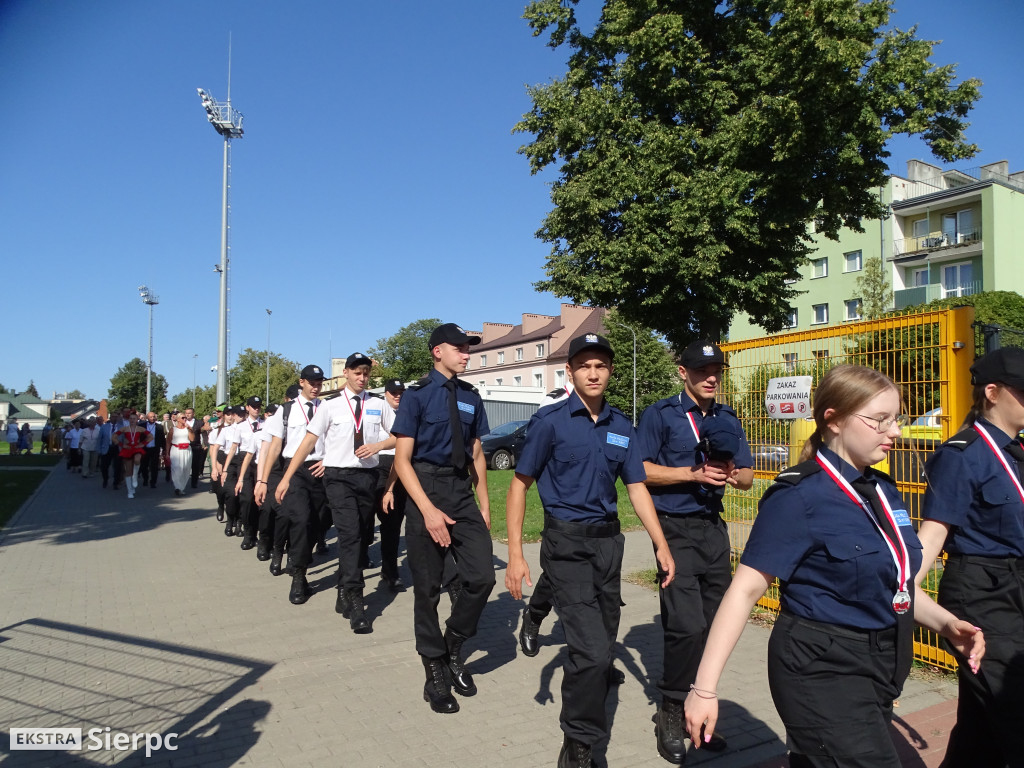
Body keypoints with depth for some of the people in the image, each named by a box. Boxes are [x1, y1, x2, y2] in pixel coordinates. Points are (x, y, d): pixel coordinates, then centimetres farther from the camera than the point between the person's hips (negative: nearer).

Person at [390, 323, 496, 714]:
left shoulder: (470, 397, 7)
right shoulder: (417, 396, -7)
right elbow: (402, 460, -9)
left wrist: (484, 505, 7)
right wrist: (428, 510, -18)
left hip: (463, 492, 4)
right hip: (425, 490, -4)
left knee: (482, 577, -6)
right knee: (427, 588, 6)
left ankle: (453, 649, 21)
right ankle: (436, 672, 26)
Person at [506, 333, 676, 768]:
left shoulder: (621, 427, 6)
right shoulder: (550, 421, -8)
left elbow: (636, 488, 10)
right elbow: (520, 486, -5)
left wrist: (661, 545, 3)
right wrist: (515, 555, -10)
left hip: (608, 540, 5)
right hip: (566, 544, -5)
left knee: (603, 644, 16)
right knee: (592, 650, -11)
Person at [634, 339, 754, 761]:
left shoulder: (728, 419, 13)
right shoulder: (661, 414, -4)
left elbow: (748, 476, 15)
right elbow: (640, 470, -9)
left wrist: (731, 474, -7)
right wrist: (694, 474, -16)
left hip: (714, 528, 6)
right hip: (677, 529, -5)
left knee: (712, 624, 8)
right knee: (686, 624, -10)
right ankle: (671, 715, 8)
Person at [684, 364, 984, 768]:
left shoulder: (883, 490, 5)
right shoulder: (799, 496, -18)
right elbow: (745, 589, -20)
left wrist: (945, 623, 2)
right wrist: (705, 688, -21)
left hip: (877, 669, 7)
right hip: (821, 671, -7)